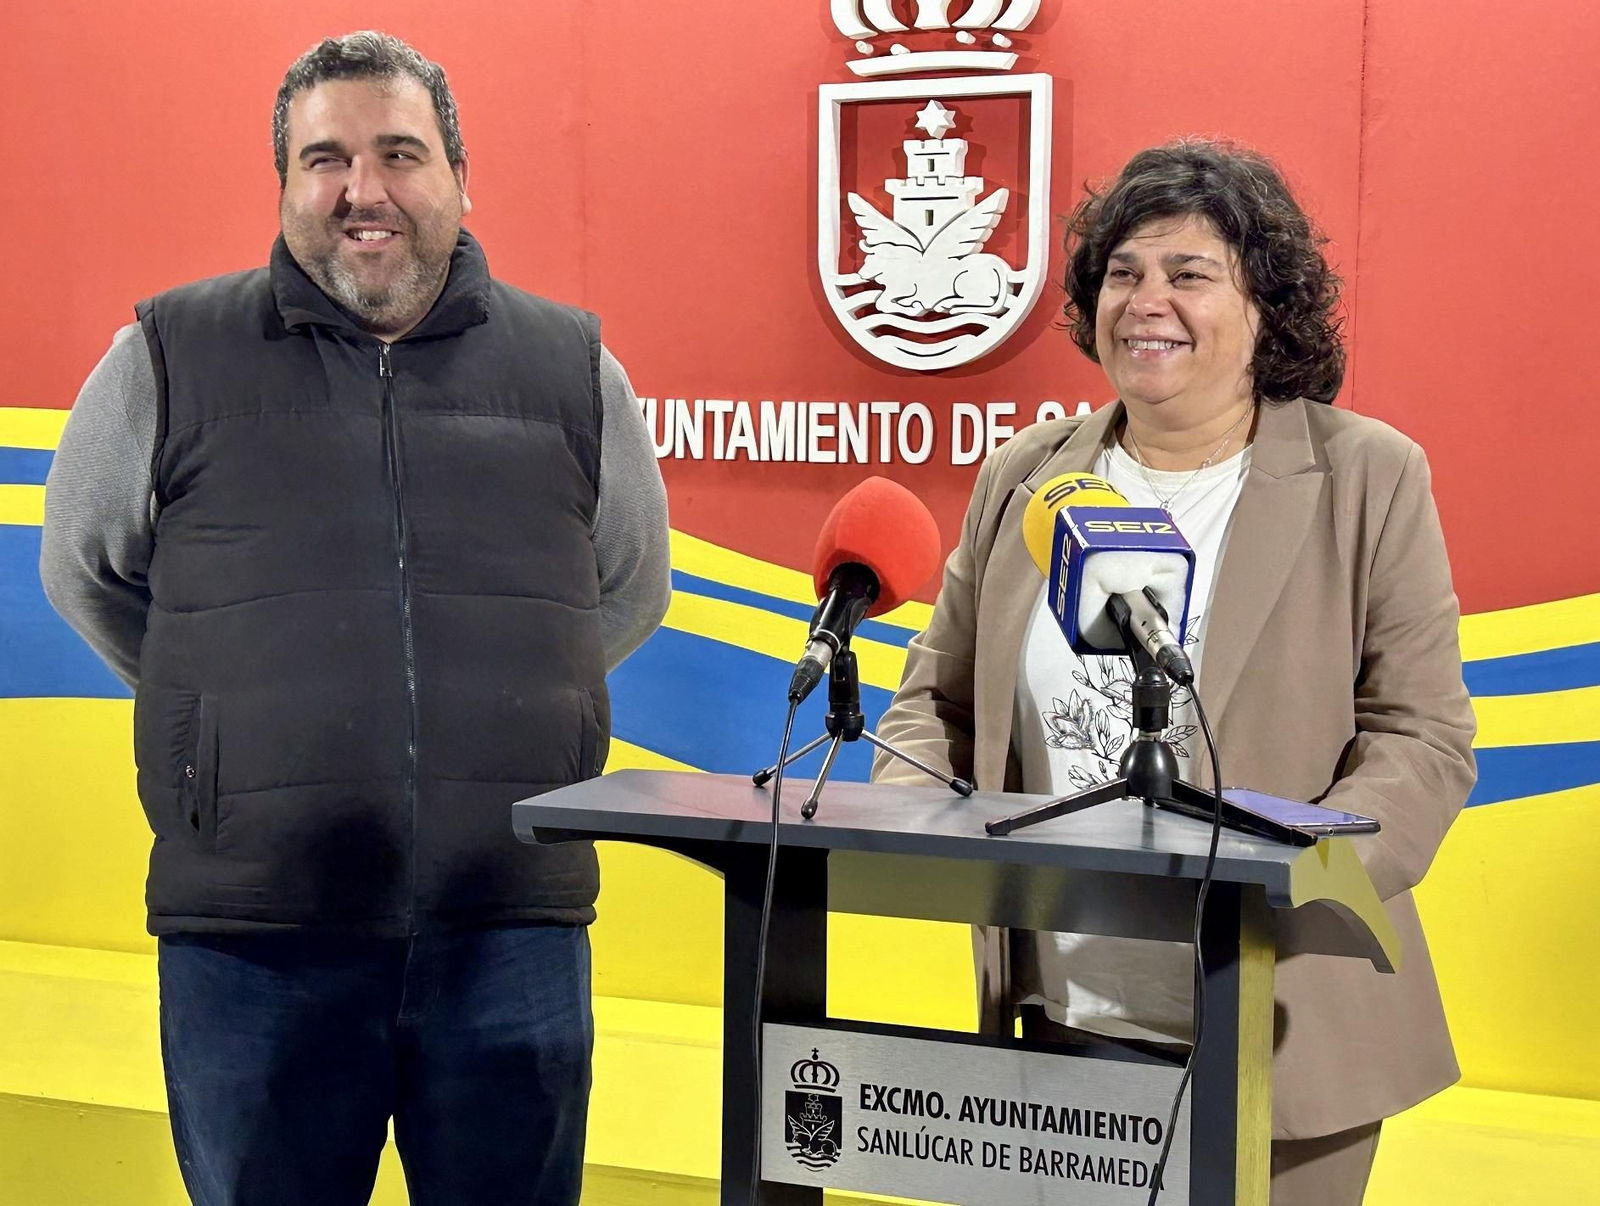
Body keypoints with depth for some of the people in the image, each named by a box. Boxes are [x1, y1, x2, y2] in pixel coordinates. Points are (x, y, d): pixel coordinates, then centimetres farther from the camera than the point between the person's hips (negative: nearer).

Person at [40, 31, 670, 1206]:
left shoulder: (572, 367, 7)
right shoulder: (170, 359, 2)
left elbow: (630, 593, 20)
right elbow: (87, 574, 15)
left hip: (514, 934, 1)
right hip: (250, 938, -1)